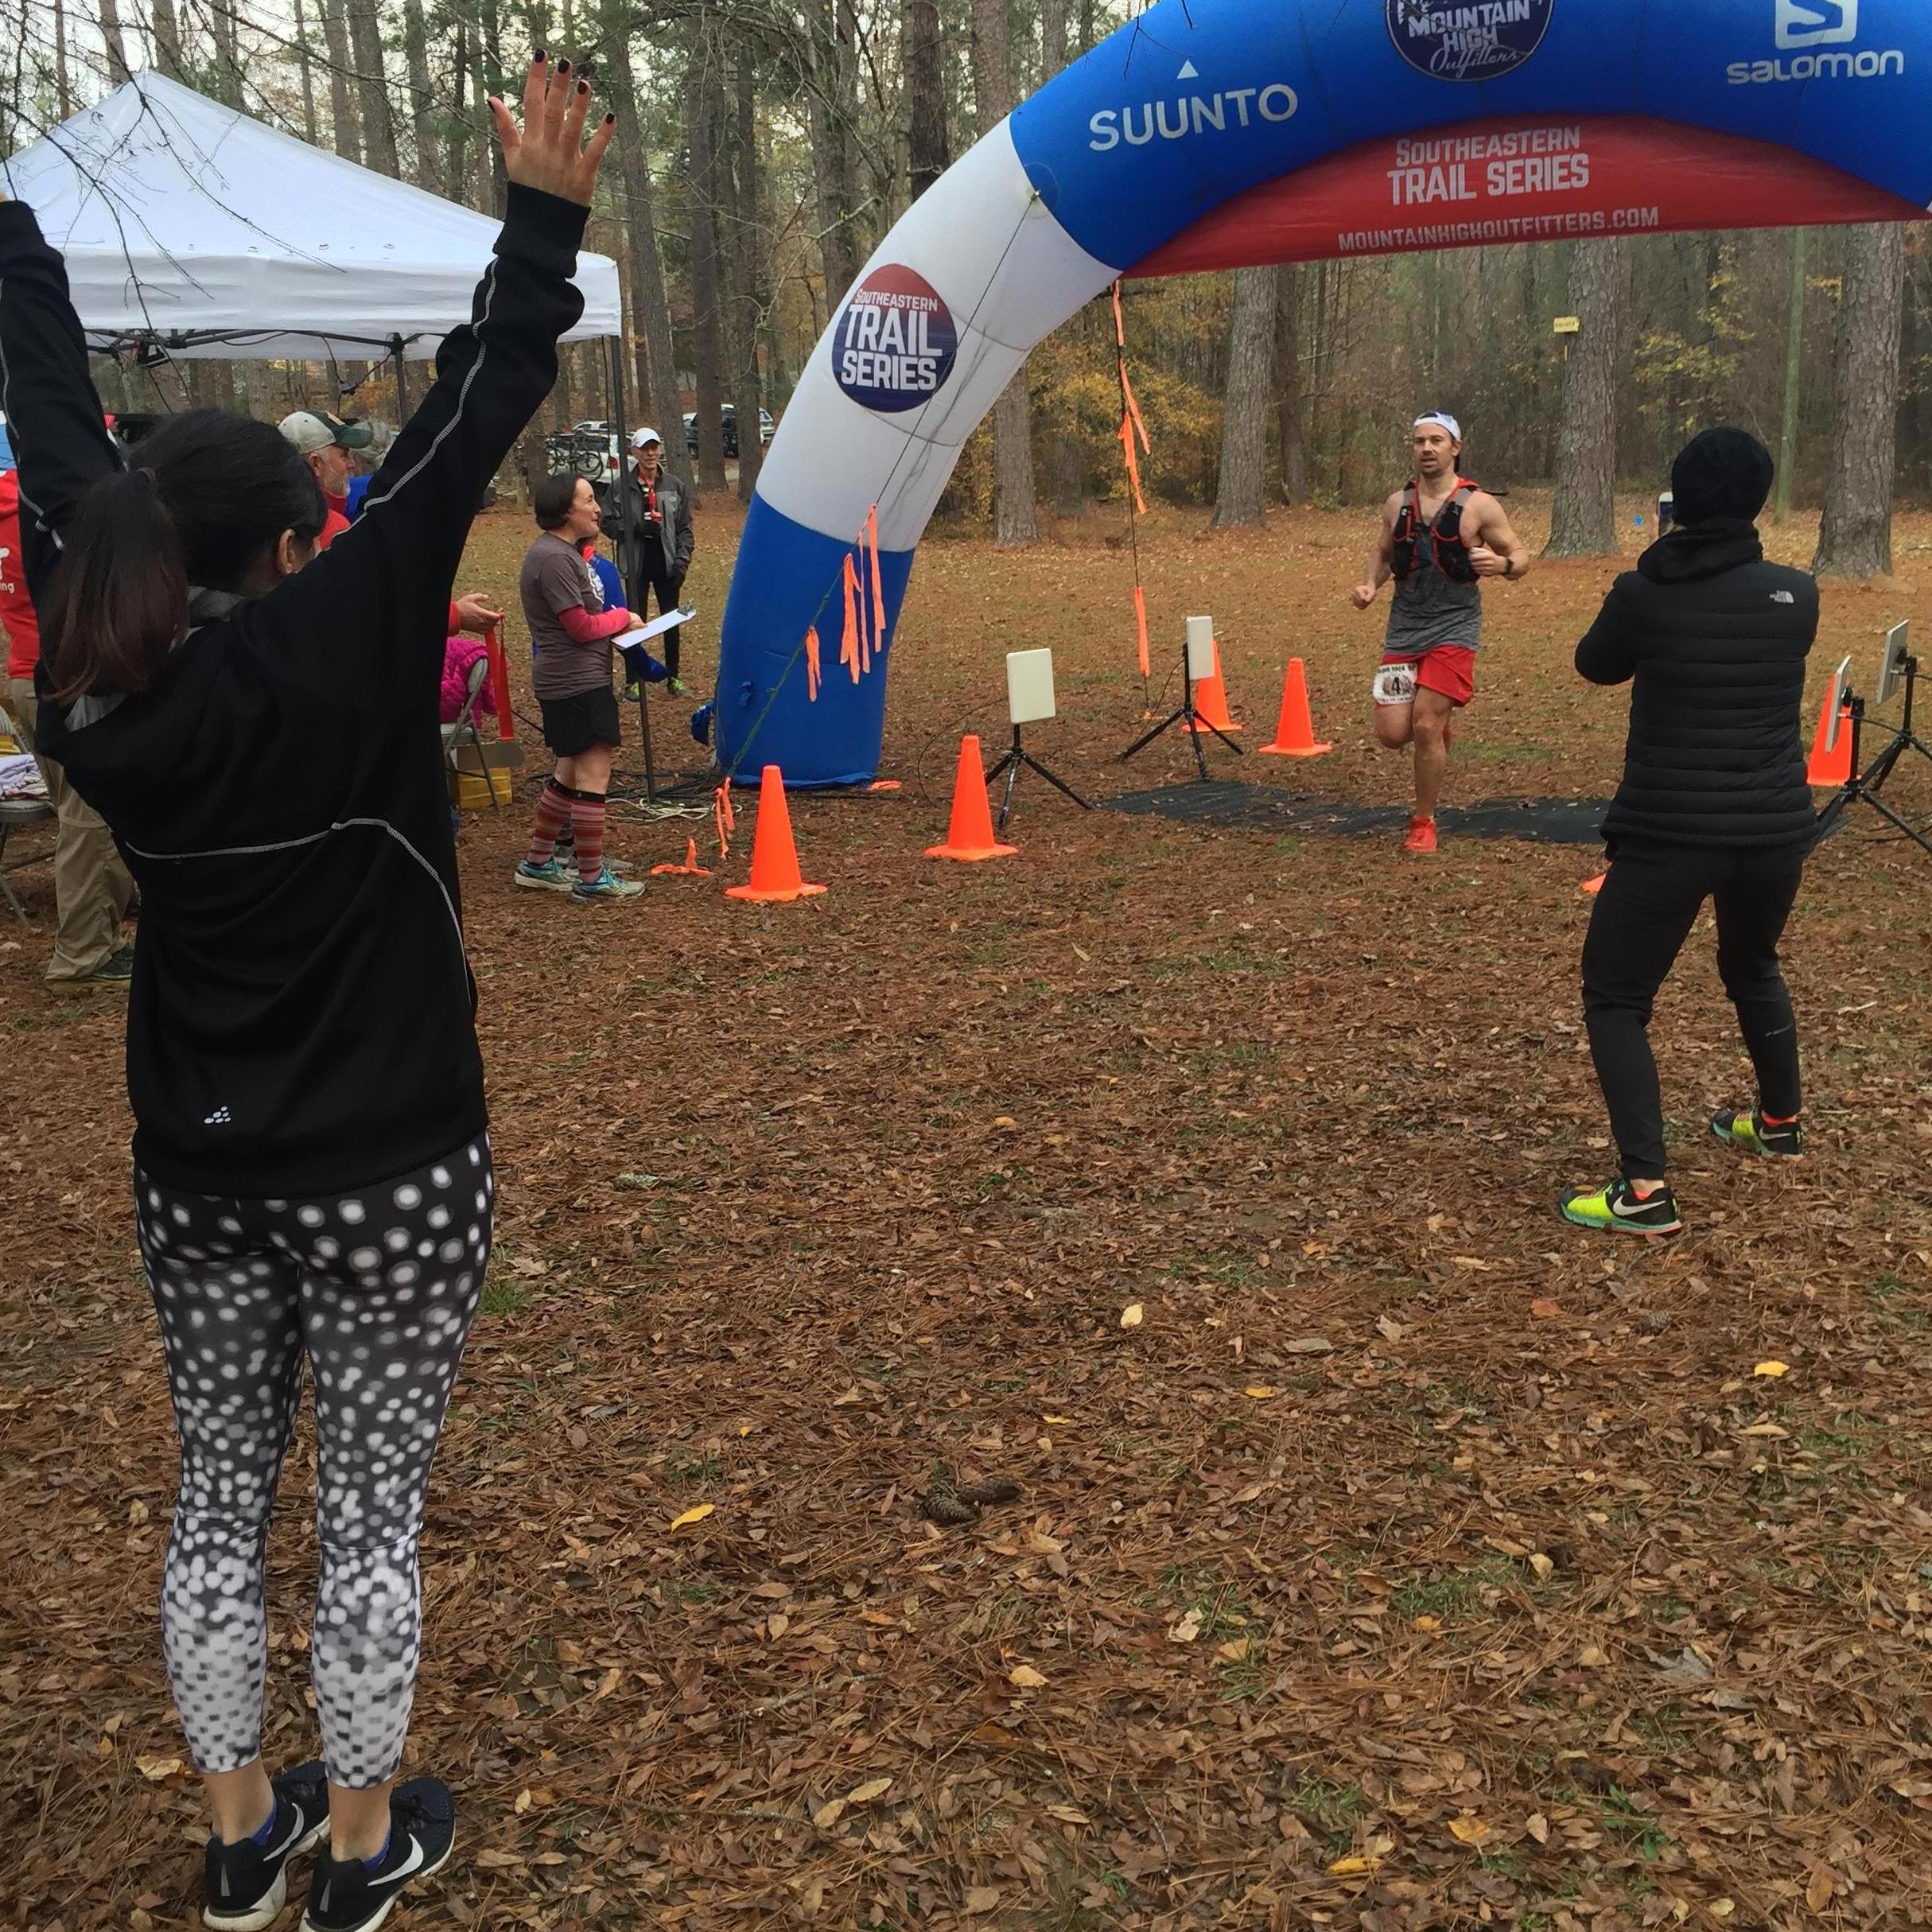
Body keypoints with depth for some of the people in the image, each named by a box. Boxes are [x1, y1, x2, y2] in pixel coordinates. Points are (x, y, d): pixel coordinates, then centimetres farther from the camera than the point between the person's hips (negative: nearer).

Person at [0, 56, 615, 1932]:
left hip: (195, 1171, 5)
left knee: (218, 1490, 16)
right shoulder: (342, 647, -16)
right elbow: (465, 431, -17)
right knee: (370, 1501, 9)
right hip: (382, 1170, -5)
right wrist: (544, 224, -14)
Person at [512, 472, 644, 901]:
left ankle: (537, 863, 26)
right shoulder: (553, 558, -17)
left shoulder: (565, 552, 16)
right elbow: (580, 626, -18)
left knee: (570, 772, 18)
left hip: (576, 678, 11)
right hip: (577, 683, -11)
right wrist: (622, 617, -2)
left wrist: (615, 625, 3)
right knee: (593, 773, -7)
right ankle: (591, 877, -2)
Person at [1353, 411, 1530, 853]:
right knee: (1392, 734, -4)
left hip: (1453, 629, -4)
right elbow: (1382, 553, 19)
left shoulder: (1478, 505, -6)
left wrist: (1503, 564, -24)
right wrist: (1370, 585, -2)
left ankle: (1424, 823, 7)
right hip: (1404, 628, 4)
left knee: (1426, 727, -12)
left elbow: (1521, 557, -1)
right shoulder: (1398, 503, 5)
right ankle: (1437, 723, 33)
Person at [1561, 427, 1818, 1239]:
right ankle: (1780, 1122, 48)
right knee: (1753, 968, 31)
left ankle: (1645, 1189, -7)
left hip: (1670, 832, -4)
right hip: (1775, 829, 4)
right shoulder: (1796, 594, -1)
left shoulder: (1643, 592, -9)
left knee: (1615, 996, 6)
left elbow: (1595, 666, 10)